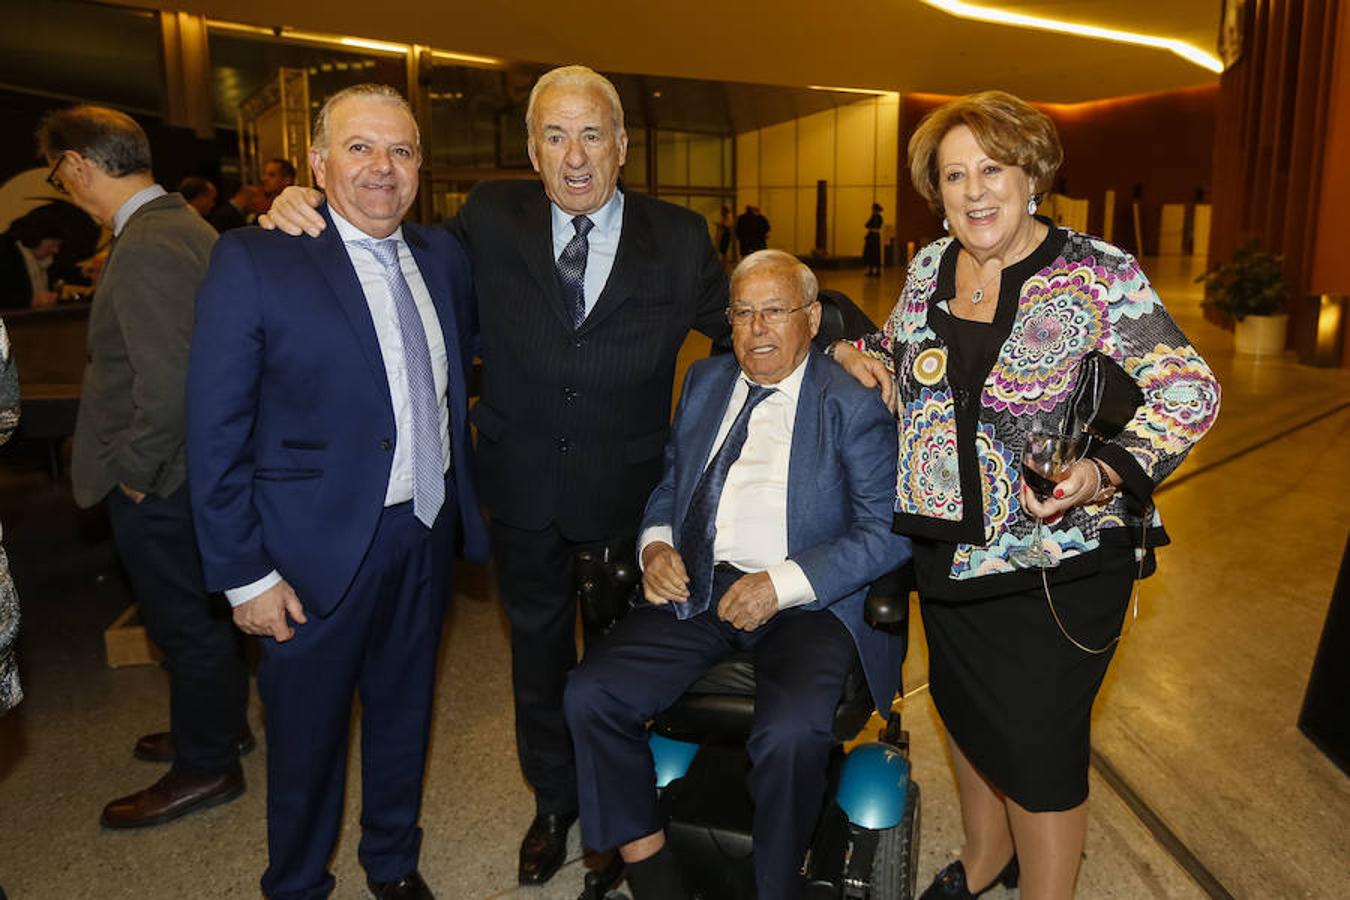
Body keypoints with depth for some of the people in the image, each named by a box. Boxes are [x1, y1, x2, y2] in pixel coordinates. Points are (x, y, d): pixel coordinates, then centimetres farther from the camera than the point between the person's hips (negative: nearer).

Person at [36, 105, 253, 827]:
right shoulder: (181, 223, 8)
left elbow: (167, 386, -29)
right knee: (198, 611, 23)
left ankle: (205, 767, 25)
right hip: (191, 468, 10)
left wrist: (133, 471, -17)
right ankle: (219, 723, 42)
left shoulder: (145, 250, -24)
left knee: (186, 621, 7)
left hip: (161, 480, -9)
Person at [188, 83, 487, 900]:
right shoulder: (252, 260, -11)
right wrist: (247, 575, -12)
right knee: (308, 730, 14)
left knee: (405, 714, 21)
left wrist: (463, 502, 5)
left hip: (428, 534, 5)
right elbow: (216, 435, -12)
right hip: (322, 548, -4)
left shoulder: (444, 255, 4)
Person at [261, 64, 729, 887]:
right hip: (525, 489, 1)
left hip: (627, 495, -1)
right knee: (539, 651, 20)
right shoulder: (492, 219, -5)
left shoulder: (678, 239, -7)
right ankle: (554, 802, 46)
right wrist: (307, 208, -11)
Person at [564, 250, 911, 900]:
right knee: (589, 694, -14)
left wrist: (782, 584, -18)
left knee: (790, 733, -31)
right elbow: (671, 480, 22)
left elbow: (887, 531, -9)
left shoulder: (855, 405, -2)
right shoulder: (705, 381, 15)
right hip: (697, 587, 5)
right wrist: (656, 543, 0)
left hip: (807, 601, -4)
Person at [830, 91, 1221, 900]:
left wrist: (1104, 472, -30)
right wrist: (867, 355, -1)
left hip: (1055, 565, -6)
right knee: (966, 711, 23)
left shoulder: (1098, 277, -15)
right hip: (948, 551, 6)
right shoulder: (930, 268, 2)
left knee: (1038, 745, 6)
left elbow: (1189, 391, -15)